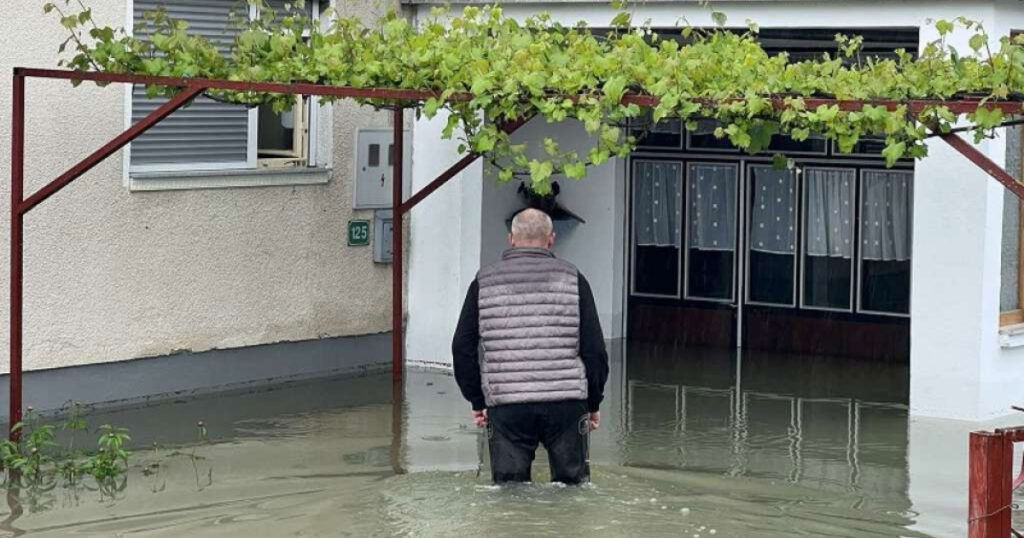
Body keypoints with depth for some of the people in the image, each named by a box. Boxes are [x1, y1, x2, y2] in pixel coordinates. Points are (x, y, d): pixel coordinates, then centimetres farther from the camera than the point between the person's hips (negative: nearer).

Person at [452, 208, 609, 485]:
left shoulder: (484, 283, 8)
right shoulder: (572, 279, 5)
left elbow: (463, 350, 9)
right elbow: (594, 349, 4)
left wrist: (477, 400, 17)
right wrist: (593, 402, 14)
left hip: (506, 409, 0)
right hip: (566, 405, 0)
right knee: (572, 486, 11)